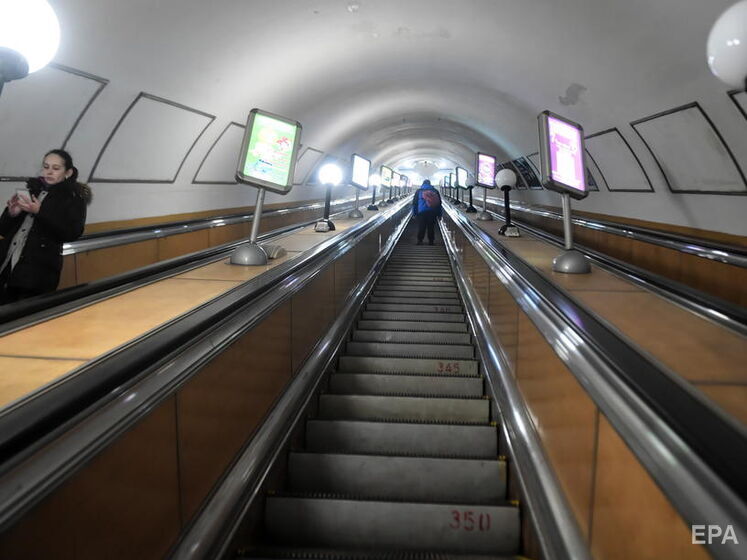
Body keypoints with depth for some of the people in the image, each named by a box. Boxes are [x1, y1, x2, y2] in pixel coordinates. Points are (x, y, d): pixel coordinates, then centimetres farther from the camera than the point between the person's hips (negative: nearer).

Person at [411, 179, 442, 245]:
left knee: (421, 227, 3)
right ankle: (431, 241, 8)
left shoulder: (419, 191, 10)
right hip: (433, 212, 1)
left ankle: (420, 241, 1)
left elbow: (414, 202, 8)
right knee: (431, 227, 6)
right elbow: (439, 203, 14)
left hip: (421, 212, -1)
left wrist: (414, 213, 12)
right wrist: (439, 214, 18)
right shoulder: (435, 191, 14)